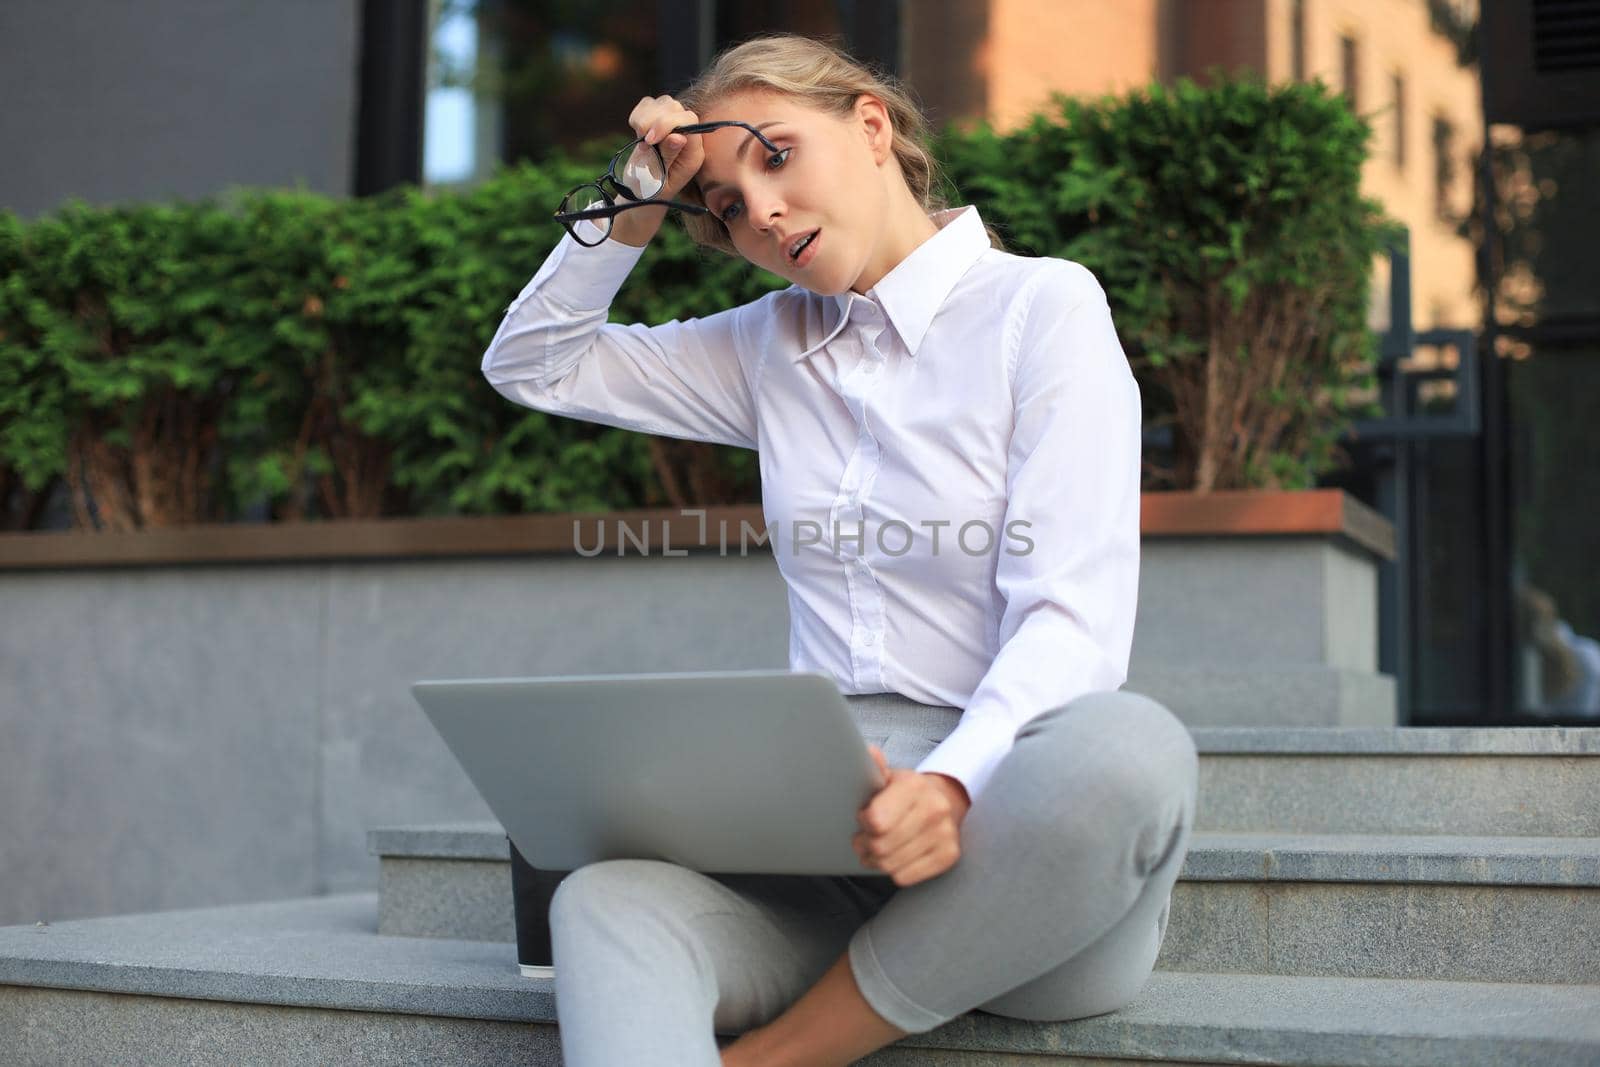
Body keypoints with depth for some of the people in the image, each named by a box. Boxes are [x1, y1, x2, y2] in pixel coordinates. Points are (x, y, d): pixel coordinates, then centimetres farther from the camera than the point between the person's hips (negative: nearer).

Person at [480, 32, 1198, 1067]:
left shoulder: (1042, 304, 2)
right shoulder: (772, 344, 20)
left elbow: (1072, 619, -10)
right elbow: (531, 364, 29)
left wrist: (954, 784, -29)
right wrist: (637, 203, 15)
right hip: (824, 826, 3)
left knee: (1127, 745, -38)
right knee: (608, 898, -28)